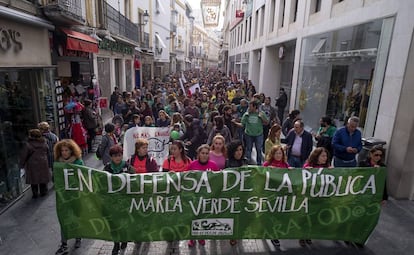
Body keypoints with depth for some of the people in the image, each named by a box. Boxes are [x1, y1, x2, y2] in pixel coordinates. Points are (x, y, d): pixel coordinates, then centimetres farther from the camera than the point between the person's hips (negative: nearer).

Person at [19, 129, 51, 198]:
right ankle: (43, 192, 23)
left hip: (32, 165, -3)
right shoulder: (44, 143, -2)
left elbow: (23, 156, -9)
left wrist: (22, 165, 2)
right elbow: (47, 153, 9)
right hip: (43, 164, 3)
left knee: (33, 180, 9)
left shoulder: (28, 145, -14)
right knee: (43, 177, 14)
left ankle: (35, 193, 15)